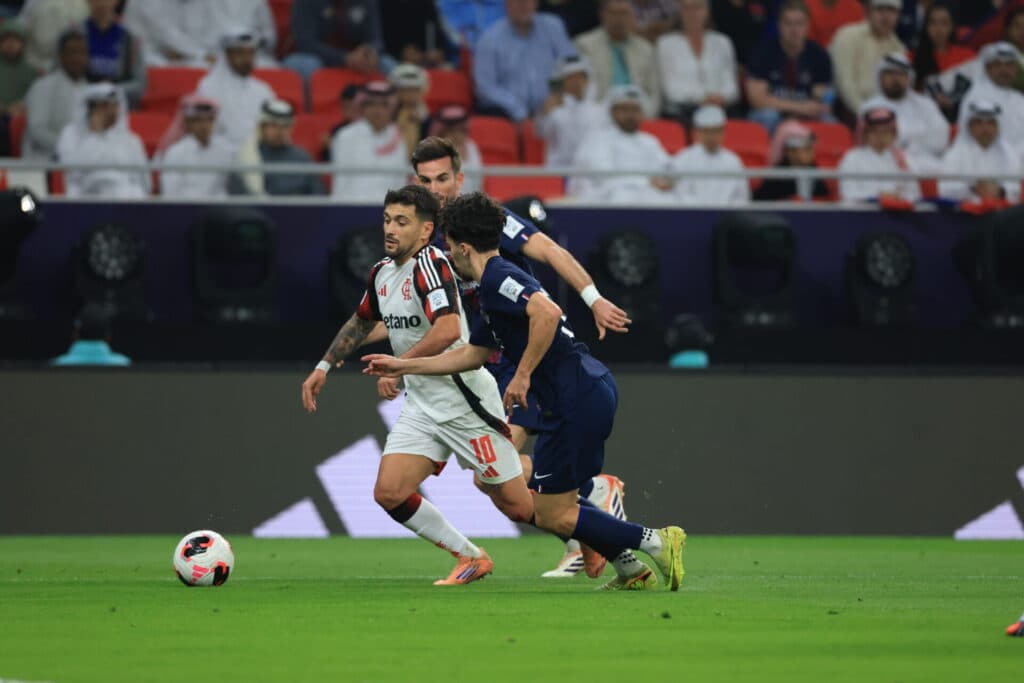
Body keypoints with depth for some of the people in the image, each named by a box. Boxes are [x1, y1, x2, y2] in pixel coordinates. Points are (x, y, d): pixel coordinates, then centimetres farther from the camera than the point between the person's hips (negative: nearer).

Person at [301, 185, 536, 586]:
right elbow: (361, 322, 28)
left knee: (518, 507, -2)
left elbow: (448, 329, -34)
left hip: (465, 401, -8)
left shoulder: (429, 264, -19)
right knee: (389, 493, -7)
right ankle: (470, 559, 10)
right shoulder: (383, 272, 8)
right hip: (422, 406, 8)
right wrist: (324, 366, 25)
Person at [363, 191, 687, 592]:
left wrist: (523, 374, -20)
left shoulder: (496, 278, -9)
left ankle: (657, 543, -6)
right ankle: (632, 571, 16)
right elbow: (472, 354, 34)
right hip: (593, 389, 10)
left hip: (577, 398, -10)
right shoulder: (493, 288, 22)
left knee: (552, 515, -3)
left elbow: (547, 312, -28)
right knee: (545, 504, 19)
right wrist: (403, 366, 38)